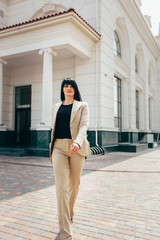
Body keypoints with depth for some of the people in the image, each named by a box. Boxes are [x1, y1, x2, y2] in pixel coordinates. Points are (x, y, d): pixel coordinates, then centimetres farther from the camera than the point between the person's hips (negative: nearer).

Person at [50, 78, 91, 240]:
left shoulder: (82, 106, 7)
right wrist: (51, 150, 18)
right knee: (61, 187, -9)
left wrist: (78, 142, -28)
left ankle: (69, 214, 39)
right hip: (59, 147, 1)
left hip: (76, 148, -1)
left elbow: (84, 125, -8)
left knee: (74, 184, 11)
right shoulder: (56, 107, 17)